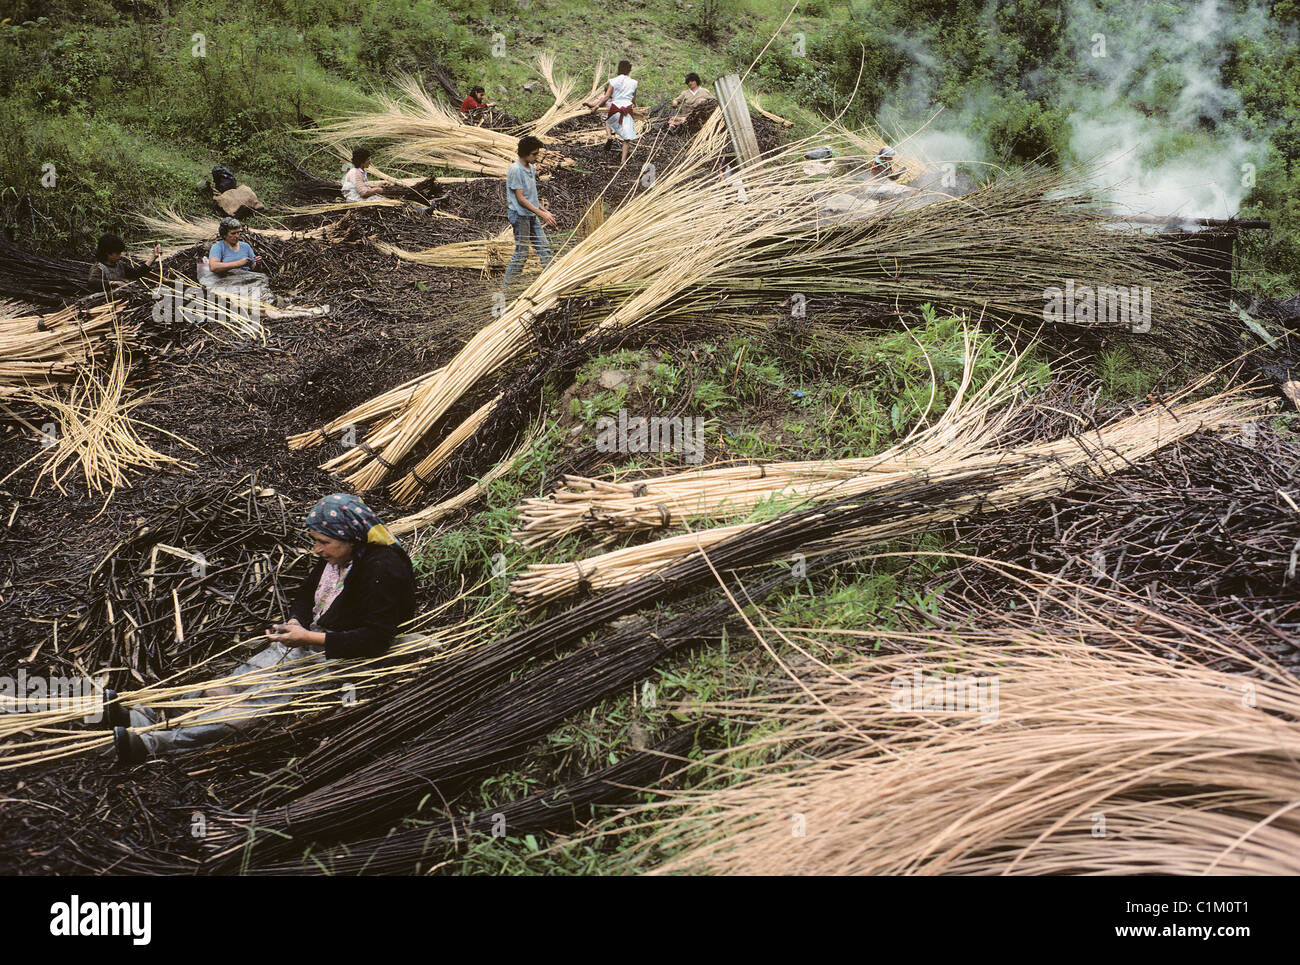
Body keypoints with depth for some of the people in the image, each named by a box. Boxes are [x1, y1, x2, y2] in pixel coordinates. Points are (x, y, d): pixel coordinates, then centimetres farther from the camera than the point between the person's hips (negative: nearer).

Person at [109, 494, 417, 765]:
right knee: (230, 687, -6)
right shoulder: (334, 556, 5)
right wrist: (296, 622, -3)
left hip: (342, 655, -9)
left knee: (258, 699, -24)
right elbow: (305, 595, 20)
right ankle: (144, 718, -15)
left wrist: (311, 637, -26)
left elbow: (376, 638, -25)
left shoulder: (383, 570, -21)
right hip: (309, 638, 9)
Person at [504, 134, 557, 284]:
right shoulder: (515, 170, -16)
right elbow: (520, 199, -19)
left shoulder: (531, 168, 12)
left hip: (532, 216, 9)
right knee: (521, 254, -4)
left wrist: (545, 211, 12)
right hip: (520, 215, -9)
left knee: (545, 250, 7)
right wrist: (542, 214, -20)